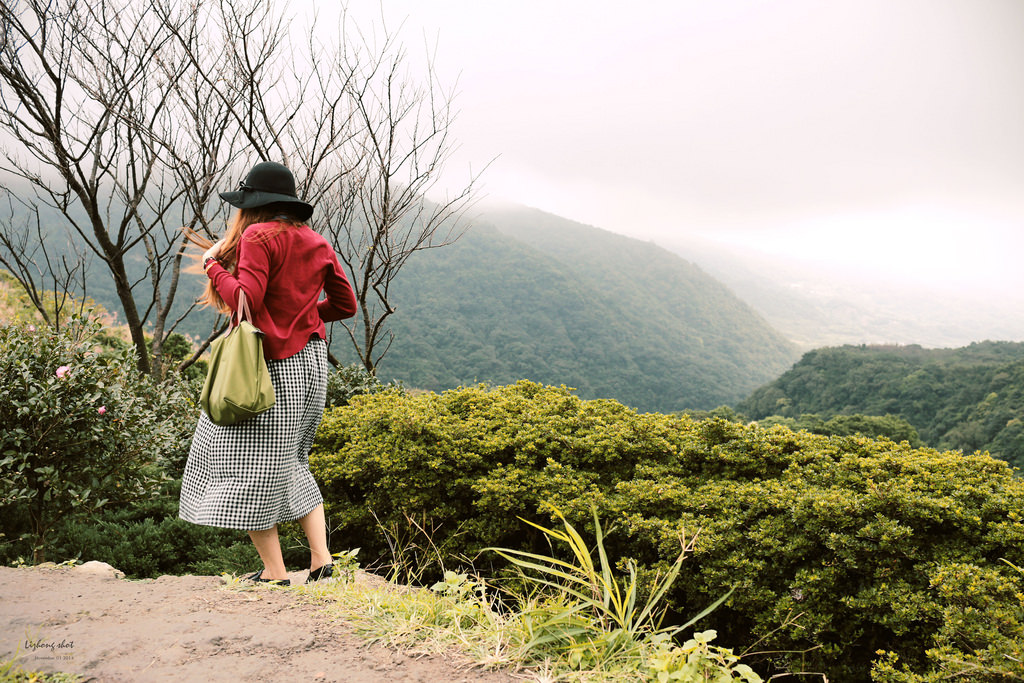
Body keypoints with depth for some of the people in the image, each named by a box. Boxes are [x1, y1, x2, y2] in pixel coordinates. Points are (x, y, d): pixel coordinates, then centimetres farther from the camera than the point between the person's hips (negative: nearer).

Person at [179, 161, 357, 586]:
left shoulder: (259, 237, -10)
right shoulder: (316, 242, 11)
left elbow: (246, 301, -19)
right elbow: (345, 304, 13)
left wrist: (213, 264, -5)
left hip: (272, 366, -8)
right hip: (311, 360, 8)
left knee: (251, 464, 3)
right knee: (291, 462, 19)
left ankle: (274, 571, 7)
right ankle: (320, 557, 14)